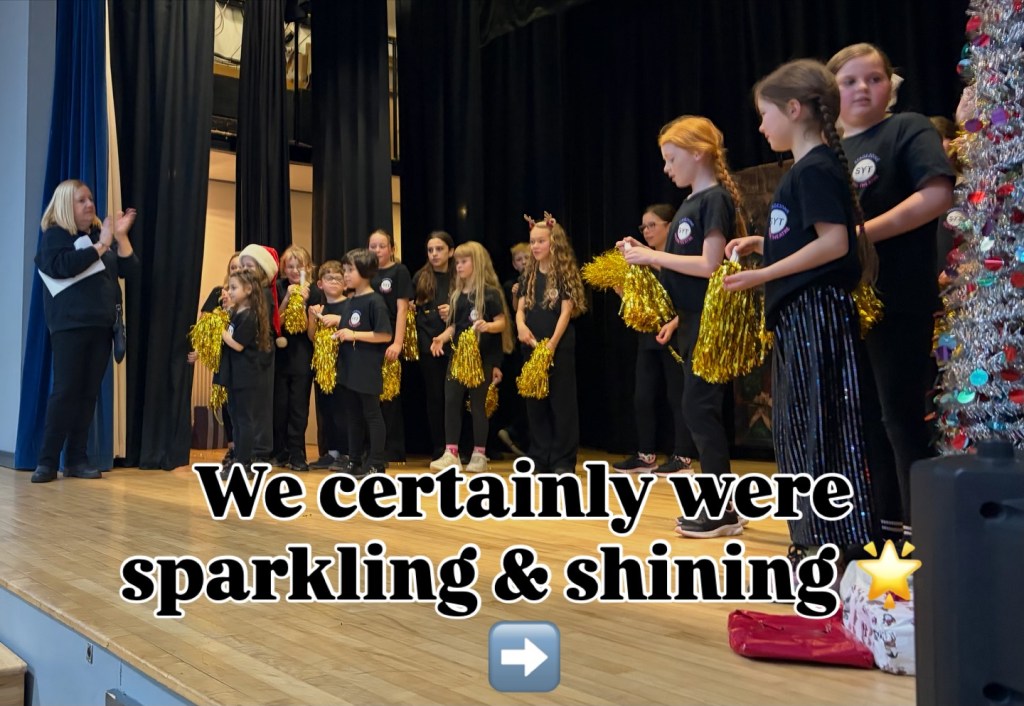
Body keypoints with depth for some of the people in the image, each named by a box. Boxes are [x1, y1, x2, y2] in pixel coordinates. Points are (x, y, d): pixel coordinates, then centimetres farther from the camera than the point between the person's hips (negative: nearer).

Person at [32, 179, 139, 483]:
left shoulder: (101, 233, 16)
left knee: (89, 392, 3)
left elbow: (129, 270, 7)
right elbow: (64, 266, -18)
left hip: (101, 325, 5)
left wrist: (120, 237, -6)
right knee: (65, 391, -7)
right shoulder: (54, 235, 1)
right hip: (70, 325, -5)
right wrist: (100, 245, -16)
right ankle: (47, 460, -1)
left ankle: (77, 459, 8)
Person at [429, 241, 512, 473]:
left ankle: (479, 455, 11)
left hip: (482, 356, -6)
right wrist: (441, 338, -1)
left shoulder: (489, 292, -6)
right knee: (451, 401, 0)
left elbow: (501, 322, -10)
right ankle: (451, 454, 6)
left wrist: (487, 326, -29)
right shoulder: (456, 294, 14)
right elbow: (454, 325, 16)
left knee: (477, 404, 1)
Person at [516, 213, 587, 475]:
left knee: (562, 401, -1)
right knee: (535, 401, 8)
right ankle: (540, 458, 17)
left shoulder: (565, 273, -4)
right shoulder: (528, 275, 12)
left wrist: (552, 344, -19)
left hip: (559, 347, -6)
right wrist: (521, 326, -13)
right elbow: (521, 308, 10)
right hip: (532, 347, 6)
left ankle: (563, 460, 4)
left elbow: (566, 311, -10)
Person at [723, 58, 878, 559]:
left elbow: (834, 242, -20)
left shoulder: (816, 168, -11)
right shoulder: (804, 169, 18)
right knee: (797, 427, 13)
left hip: (817, 310, -10)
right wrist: (763, 244, 11)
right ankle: (815, 539, 23)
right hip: (797, 315, 10)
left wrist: (763, 275, -19)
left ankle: (846, 547, 2)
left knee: (823, 427, -6)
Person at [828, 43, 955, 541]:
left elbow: (937, 196, -17)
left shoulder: (908, 129, -2)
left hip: (898, 303, -6)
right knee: (861, 419, 12)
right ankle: (883, 523, 25)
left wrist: (861, 234, -21)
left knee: (902, 418, -2)